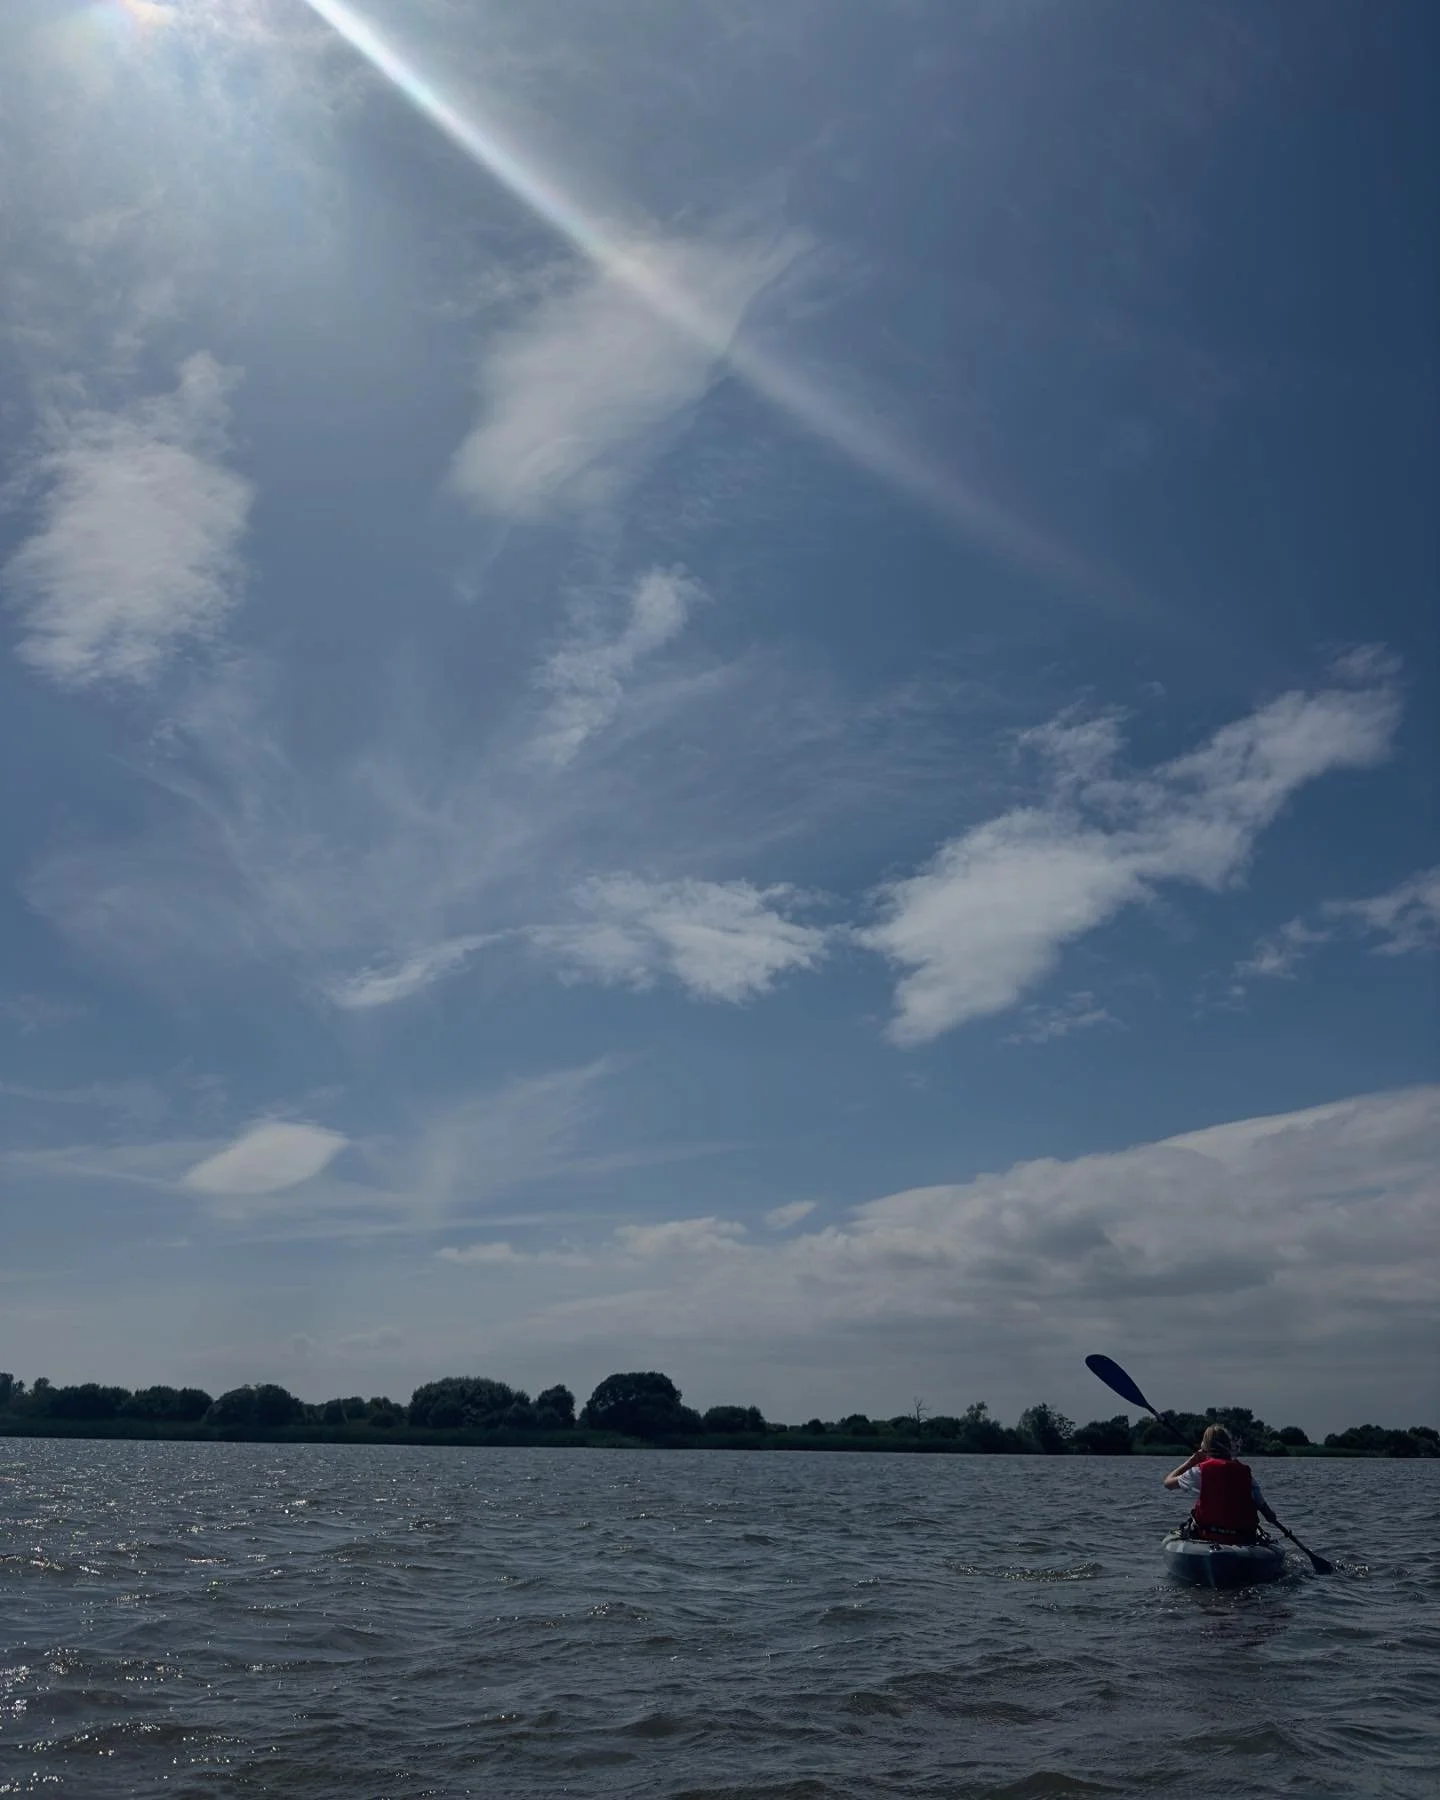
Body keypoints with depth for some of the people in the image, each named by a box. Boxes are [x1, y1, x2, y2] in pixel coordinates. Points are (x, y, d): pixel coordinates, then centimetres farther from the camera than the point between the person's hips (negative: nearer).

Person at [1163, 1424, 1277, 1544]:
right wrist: (1270, 1516, 25)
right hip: (1242, 1540, 2)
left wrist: (1192, 1460, 12)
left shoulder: (1201, 1471, -9)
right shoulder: (1244, 1472, -1)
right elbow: (1262, 1505, 2)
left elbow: (1168, 1481, 5)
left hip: (1207, 1538, -2)